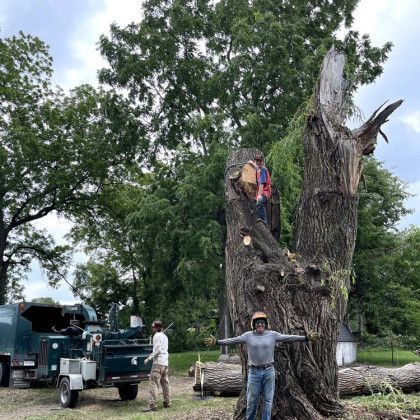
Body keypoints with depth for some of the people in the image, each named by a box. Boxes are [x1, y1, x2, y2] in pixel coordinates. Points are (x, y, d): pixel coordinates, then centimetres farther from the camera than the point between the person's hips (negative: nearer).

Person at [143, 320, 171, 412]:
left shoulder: (157, 336, -8)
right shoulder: (164, 336, 19)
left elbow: (157, 350, -16)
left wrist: (148, 359, -14)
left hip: (158, 363, -9)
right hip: (165, 362, 9)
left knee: (153, 383, -11)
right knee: (165, 383, 16)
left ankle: (152, 405, -17)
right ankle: (167, 403, 22)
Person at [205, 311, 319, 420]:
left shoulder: (273, 335, 0)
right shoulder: (248, 336, 0)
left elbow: (289, 338, -5)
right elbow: (232, 340, -6)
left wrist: (306, 337, -13)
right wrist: (217, 342, -18)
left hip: (269, 371, 0)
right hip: (254, 372, 0)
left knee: (268, 400, 6)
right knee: (252, 400, 7)